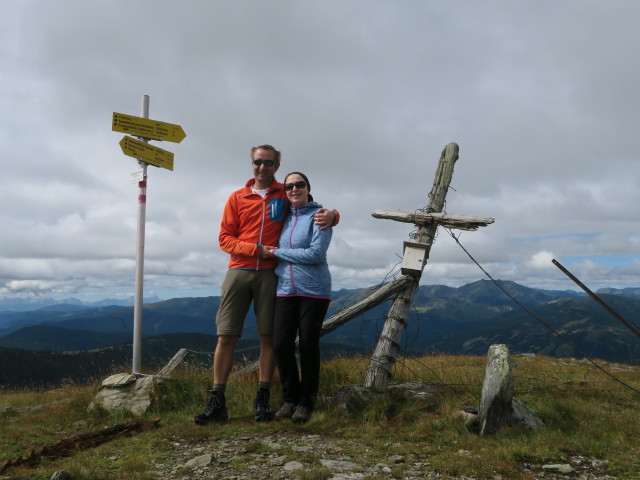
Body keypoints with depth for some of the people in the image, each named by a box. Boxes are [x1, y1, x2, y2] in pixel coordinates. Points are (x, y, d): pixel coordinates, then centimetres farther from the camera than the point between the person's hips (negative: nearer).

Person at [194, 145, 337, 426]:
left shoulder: (287, 196, 10)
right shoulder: (237, 198, 11)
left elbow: (315, 212, 16)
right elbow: (225, 238, 6)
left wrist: (331, 216, -9)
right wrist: (257, 249, -8)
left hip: (270, 274, 0)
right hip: (239, 272, 1)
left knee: (268, 337, 1)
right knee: (226, 336, -2)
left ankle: (263, 401, 11)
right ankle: (217, 403, 4)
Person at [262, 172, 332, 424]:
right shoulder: (285, 217, 13)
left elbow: (316, 254, -15)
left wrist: (277, 252, -9)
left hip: (313, 291, -4)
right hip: (285, 290, 5)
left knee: (308, 346, 3)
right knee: (281, 345, -2)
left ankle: (306, 403, 18)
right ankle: (290, 399, 17)